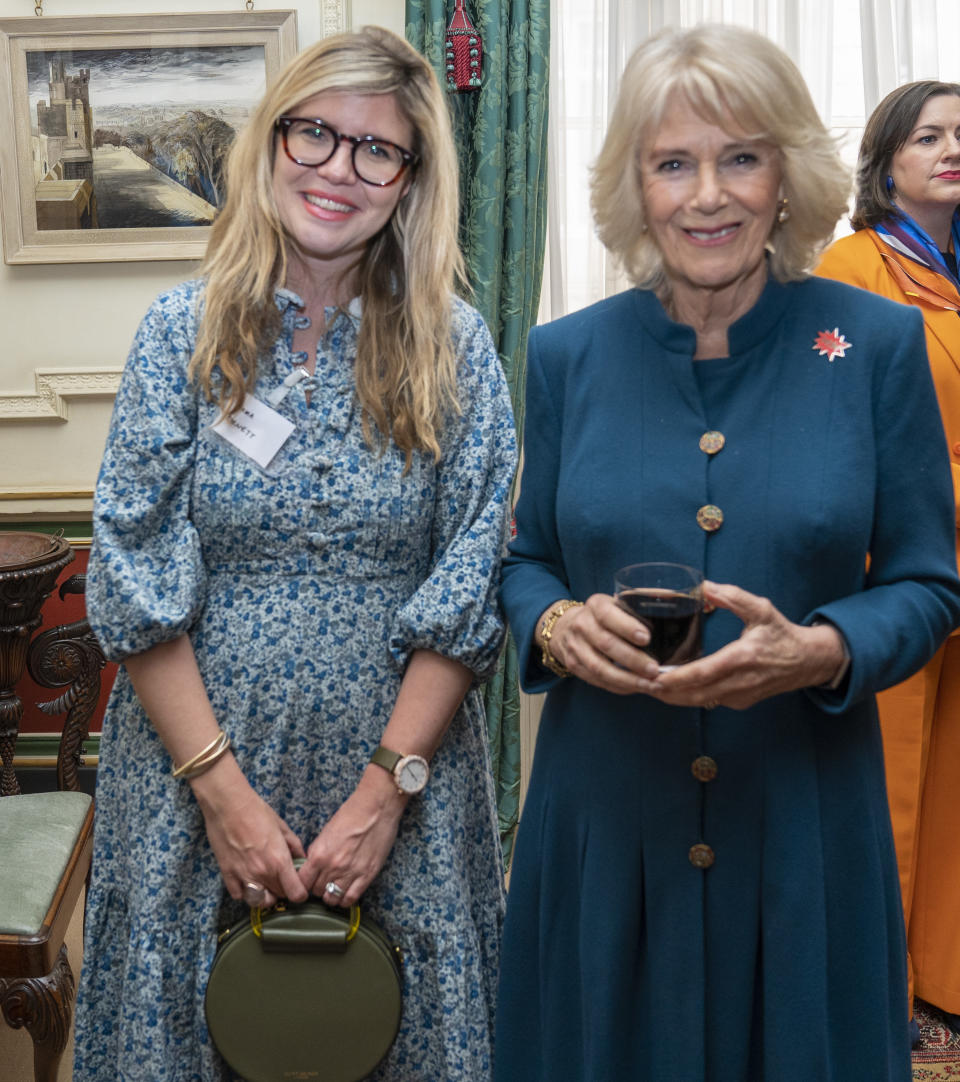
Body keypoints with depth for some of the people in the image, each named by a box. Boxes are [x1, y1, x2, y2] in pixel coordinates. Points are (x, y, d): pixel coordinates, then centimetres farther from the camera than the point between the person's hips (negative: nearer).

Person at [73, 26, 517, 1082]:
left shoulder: (453, 347, -2)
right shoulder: (182, 330, -2)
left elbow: (470, 589, -5)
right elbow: (135, 577, -6)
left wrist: (386, 787, -12)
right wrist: (222, 788, -11)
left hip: (401, 766, 0)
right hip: (195, 763, 0)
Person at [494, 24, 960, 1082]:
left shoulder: (874, 343, -4)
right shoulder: (566, 356, 0)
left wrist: (818, 652, -20)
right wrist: (556, 624, -13)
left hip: (804, 822, -1)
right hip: (603, 807, 1)